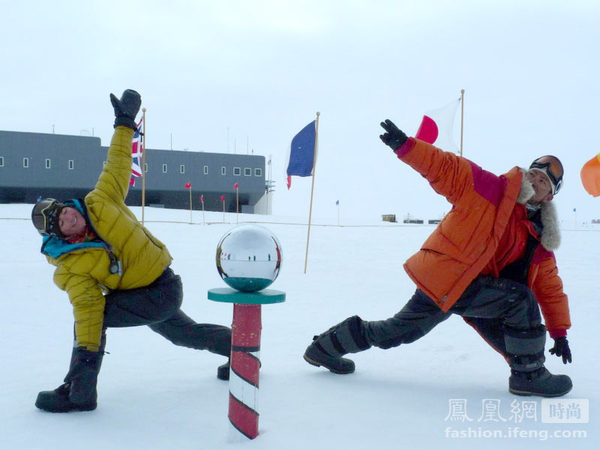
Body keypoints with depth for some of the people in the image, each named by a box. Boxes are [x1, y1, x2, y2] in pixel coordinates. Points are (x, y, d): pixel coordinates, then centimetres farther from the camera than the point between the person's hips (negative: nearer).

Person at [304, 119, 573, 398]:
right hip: (445, 273, -8)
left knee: (395, 332, 18)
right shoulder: (490, 187, -9)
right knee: (520, 299, -17)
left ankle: (325, 347, 33)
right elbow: (444, 167, -13)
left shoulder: (540, 240, 9)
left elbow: (550, 287, 14)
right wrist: (404, 145, -26)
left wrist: (560, 332, 13)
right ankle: (529, 375, 0)